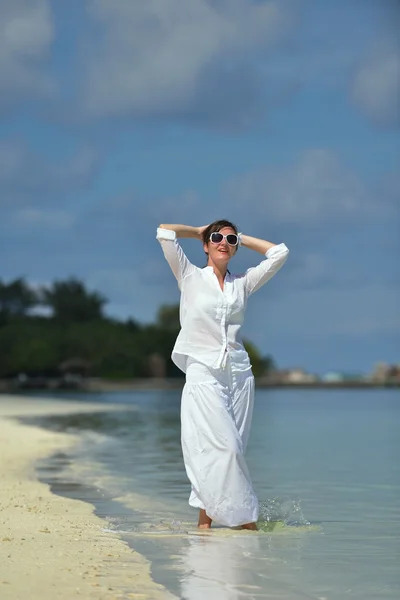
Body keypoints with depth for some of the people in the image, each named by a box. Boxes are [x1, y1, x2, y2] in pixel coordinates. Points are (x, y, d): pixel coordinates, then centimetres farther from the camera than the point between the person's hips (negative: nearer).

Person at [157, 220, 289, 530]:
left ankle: (205, 518, 6)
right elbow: (164, 232, -2)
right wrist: (200, 231, 12)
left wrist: (241, 238, 18)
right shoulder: (191, 277, 6)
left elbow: (279, 252, 15)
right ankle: (245, 518, -9)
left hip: (239, 376, 4)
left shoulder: (242, 283, 14)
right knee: (223, 447, -14)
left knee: (226, 451, 0)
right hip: (203, 375, -4)